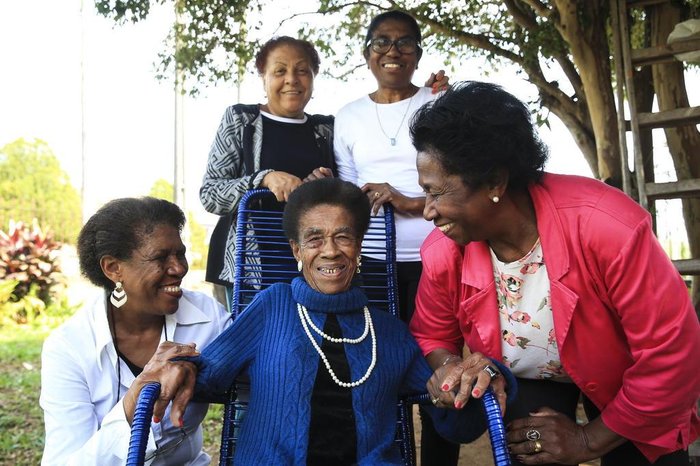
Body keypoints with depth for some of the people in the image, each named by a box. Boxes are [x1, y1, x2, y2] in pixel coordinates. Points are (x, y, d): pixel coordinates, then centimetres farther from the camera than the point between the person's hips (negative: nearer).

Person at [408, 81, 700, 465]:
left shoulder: (607, 227, -38)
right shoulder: (442, 253, -24)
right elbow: (432, 337, -3)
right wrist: (453, 373, -27)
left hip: (622, 384, -1)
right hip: (523, 381, 2)